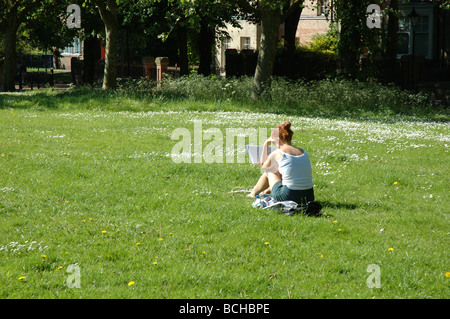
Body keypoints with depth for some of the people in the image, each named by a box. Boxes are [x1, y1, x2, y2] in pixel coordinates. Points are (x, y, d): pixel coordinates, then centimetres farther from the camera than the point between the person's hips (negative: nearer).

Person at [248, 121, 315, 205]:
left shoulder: (277, 153, -4)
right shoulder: (303, 152, 11)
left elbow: (263, 166, 19)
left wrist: (266, 144, 23)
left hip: (289, 197, -5)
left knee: (269, 171, 24)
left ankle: (253, 193, 48)